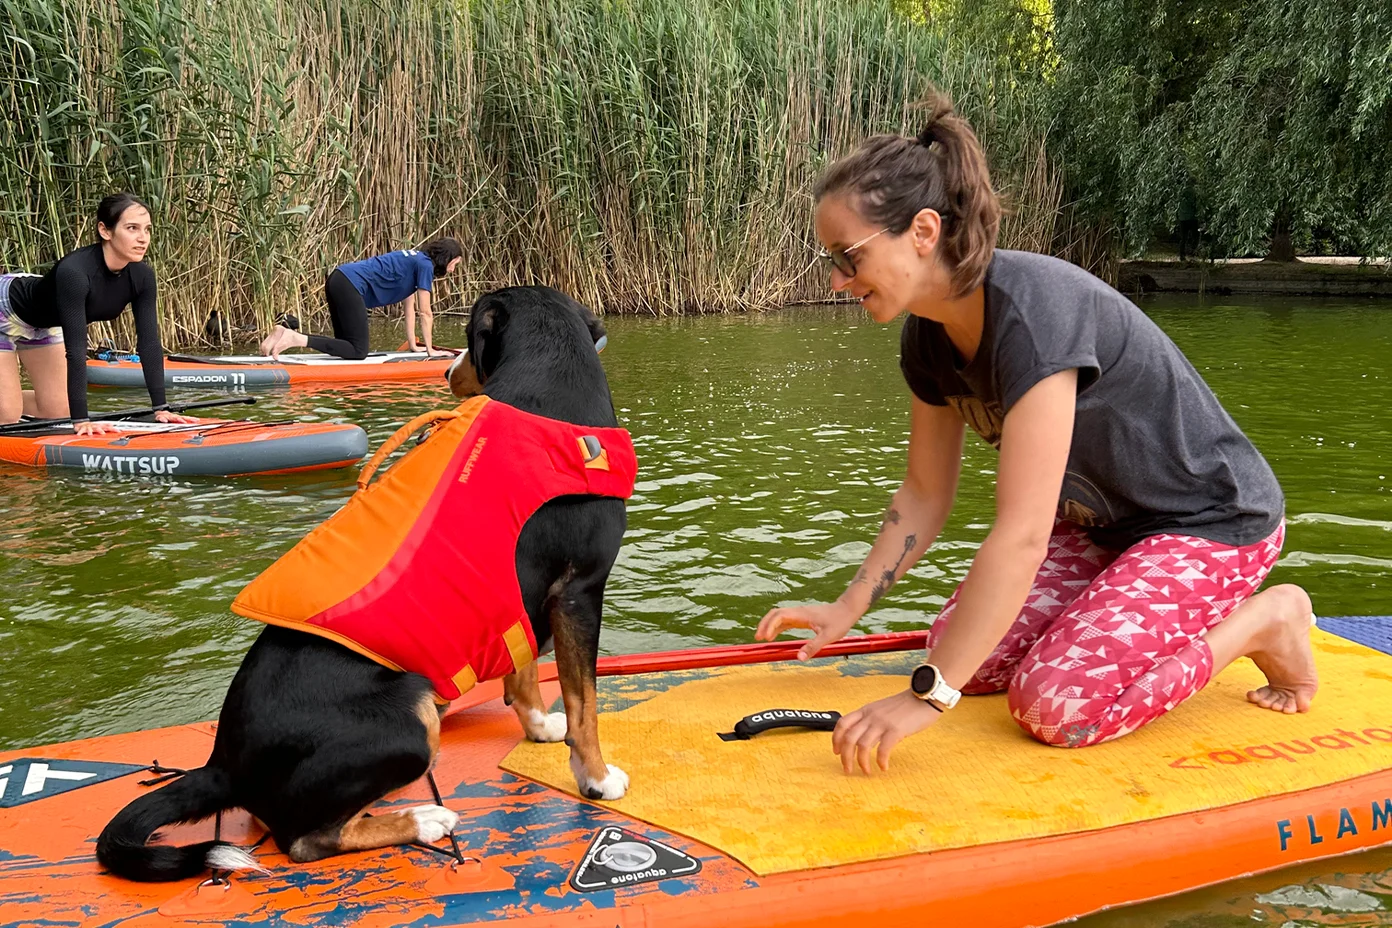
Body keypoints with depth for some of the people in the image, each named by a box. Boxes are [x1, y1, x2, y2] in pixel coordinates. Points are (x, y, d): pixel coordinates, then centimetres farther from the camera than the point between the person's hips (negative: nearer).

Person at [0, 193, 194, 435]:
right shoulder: (74, 272, -40)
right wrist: (81, 420, -43)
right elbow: (75, 349, -42)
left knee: (58, 410, 8)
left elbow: (149, 342, -19)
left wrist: (160, 408, -22)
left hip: (42, 323, 7)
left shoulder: (141, 276, -21)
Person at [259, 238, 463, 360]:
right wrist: (430, 350, 6)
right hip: (351, 285, -10)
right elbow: (425, 313, -2)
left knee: (347, 344, 13)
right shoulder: (425, 265, -4)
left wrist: (413, 345, 26)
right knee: (358, 351, -11)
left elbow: (409, 308, 26)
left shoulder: (414, 260, 24)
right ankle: (296, 339, -22)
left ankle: (287, 333, 1)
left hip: (337, 280, 10)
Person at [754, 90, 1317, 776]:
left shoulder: (1032, 309, -34)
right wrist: (847, 609, -2)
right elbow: (924, 494, 5)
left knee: (1055, 704, -21)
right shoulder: (930, 334, -6)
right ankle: (1156, 619, 16)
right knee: (966, 654, -6)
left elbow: (1020, 535, -38)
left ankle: (1263, 620, 1)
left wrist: (926, 696, -36)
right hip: (1103, 526, 8)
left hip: (1214, 521, -8)